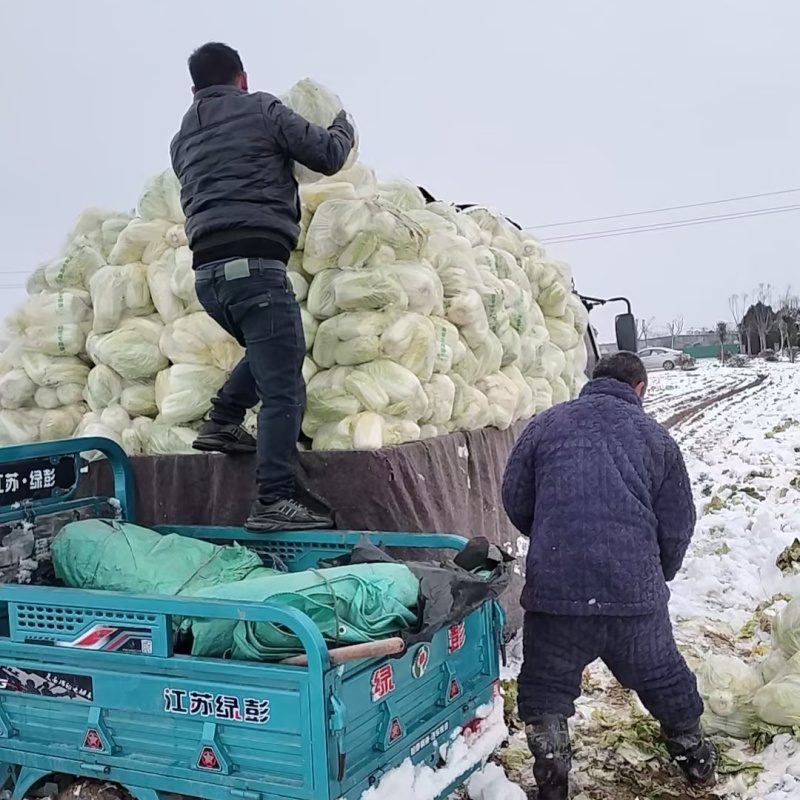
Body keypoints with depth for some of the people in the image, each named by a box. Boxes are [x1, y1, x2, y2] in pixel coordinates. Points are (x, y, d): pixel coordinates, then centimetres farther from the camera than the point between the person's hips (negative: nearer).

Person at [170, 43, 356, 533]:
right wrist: (345, 128, 28)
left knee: (271, 354, 28)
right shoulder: (261, 109, 5)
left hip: (206, 269, 7)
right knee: (283, 389, -6)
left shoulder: (183, 139, 23)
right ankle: (274, 502, -9)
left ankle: (223, 422, 16)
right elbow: (328, 157, 7)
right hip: (255, 263, -7)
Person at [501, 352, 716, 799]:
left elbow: (515, 502, 9)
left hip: (554, 590, -1)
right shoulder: (656, 437, 6)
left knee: (546, 684, 16)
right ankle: (693, 752, 42)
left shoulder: (547, 424, 5)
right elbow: (678, 526, 7)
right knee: (663, 677, 23)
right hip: (636, 593, 2)